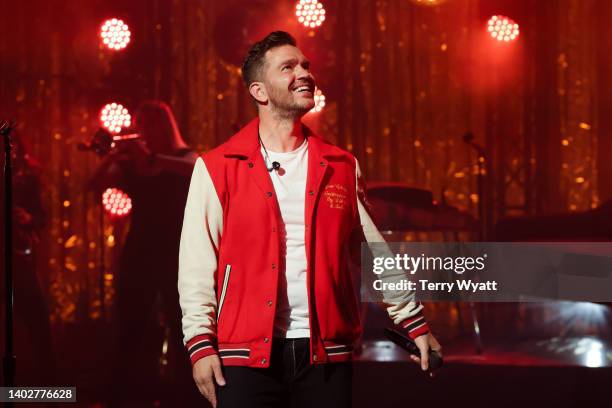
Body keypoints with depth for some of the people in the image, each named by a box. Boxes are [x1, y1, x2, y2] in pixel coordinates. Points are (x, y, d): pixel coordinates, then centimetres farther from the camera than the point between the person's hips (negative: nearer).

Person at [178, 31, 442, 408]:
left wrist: (416, 323, 14)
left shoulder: (342, 168, 12)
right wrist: (200, 344, -10)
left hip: (326, 355, 3)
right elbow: (197, 267, -2)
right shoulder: (217, 169, 1)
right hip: (247, 355, -3)